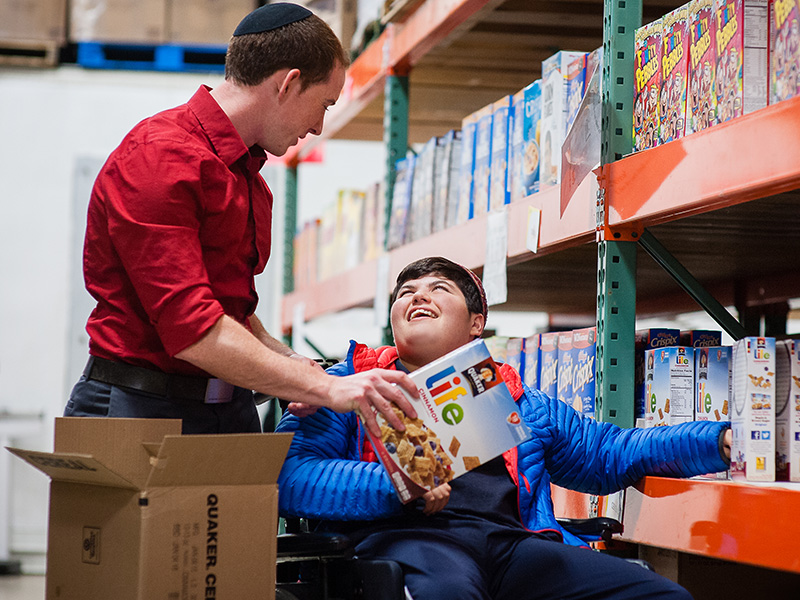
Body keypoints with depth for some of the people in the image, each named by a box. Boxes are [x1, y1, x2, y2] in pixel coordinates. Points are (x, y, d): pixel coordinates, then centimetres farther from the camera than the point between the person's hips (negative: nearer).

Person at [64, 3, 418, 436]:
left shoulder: (249, 176, 19)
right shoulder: (159, 159, -13)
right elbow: (189, 328, -22)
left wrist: (284, 361, 5)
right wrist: (326, 388, -23)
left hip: (230, 411, 8)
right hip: (140, 408, -8)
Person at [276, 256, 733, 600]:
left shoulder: (516, 398, 33)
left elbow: (608, 451, 31)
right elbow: (291, 475, 6)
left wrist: (721, 442, 19)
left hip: (512, 542, 4)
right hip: (404, 535, -4)